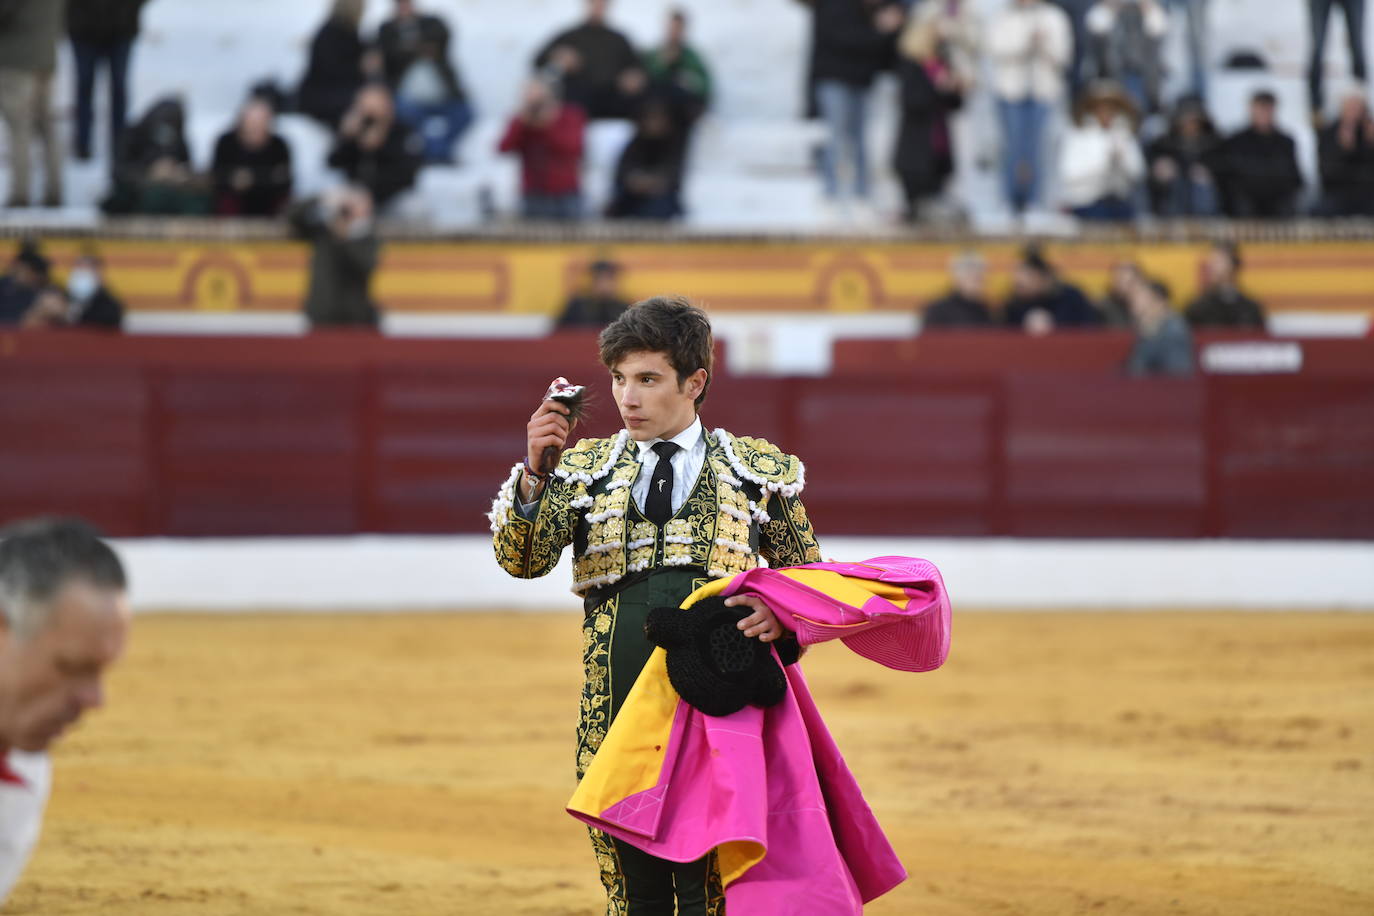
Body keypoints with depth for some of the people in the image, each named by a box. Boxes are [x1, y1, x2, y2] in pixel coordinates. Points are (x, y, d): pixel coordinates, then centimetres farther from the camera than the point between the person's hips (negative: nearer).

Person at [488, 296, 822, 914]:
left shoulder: (760, 472, 10)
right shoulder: (585, 469, 13)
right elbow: (523, 559, 0)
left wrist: (782, 615, -8)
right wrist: (534, 473, -16)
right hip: (618, 715, 2)